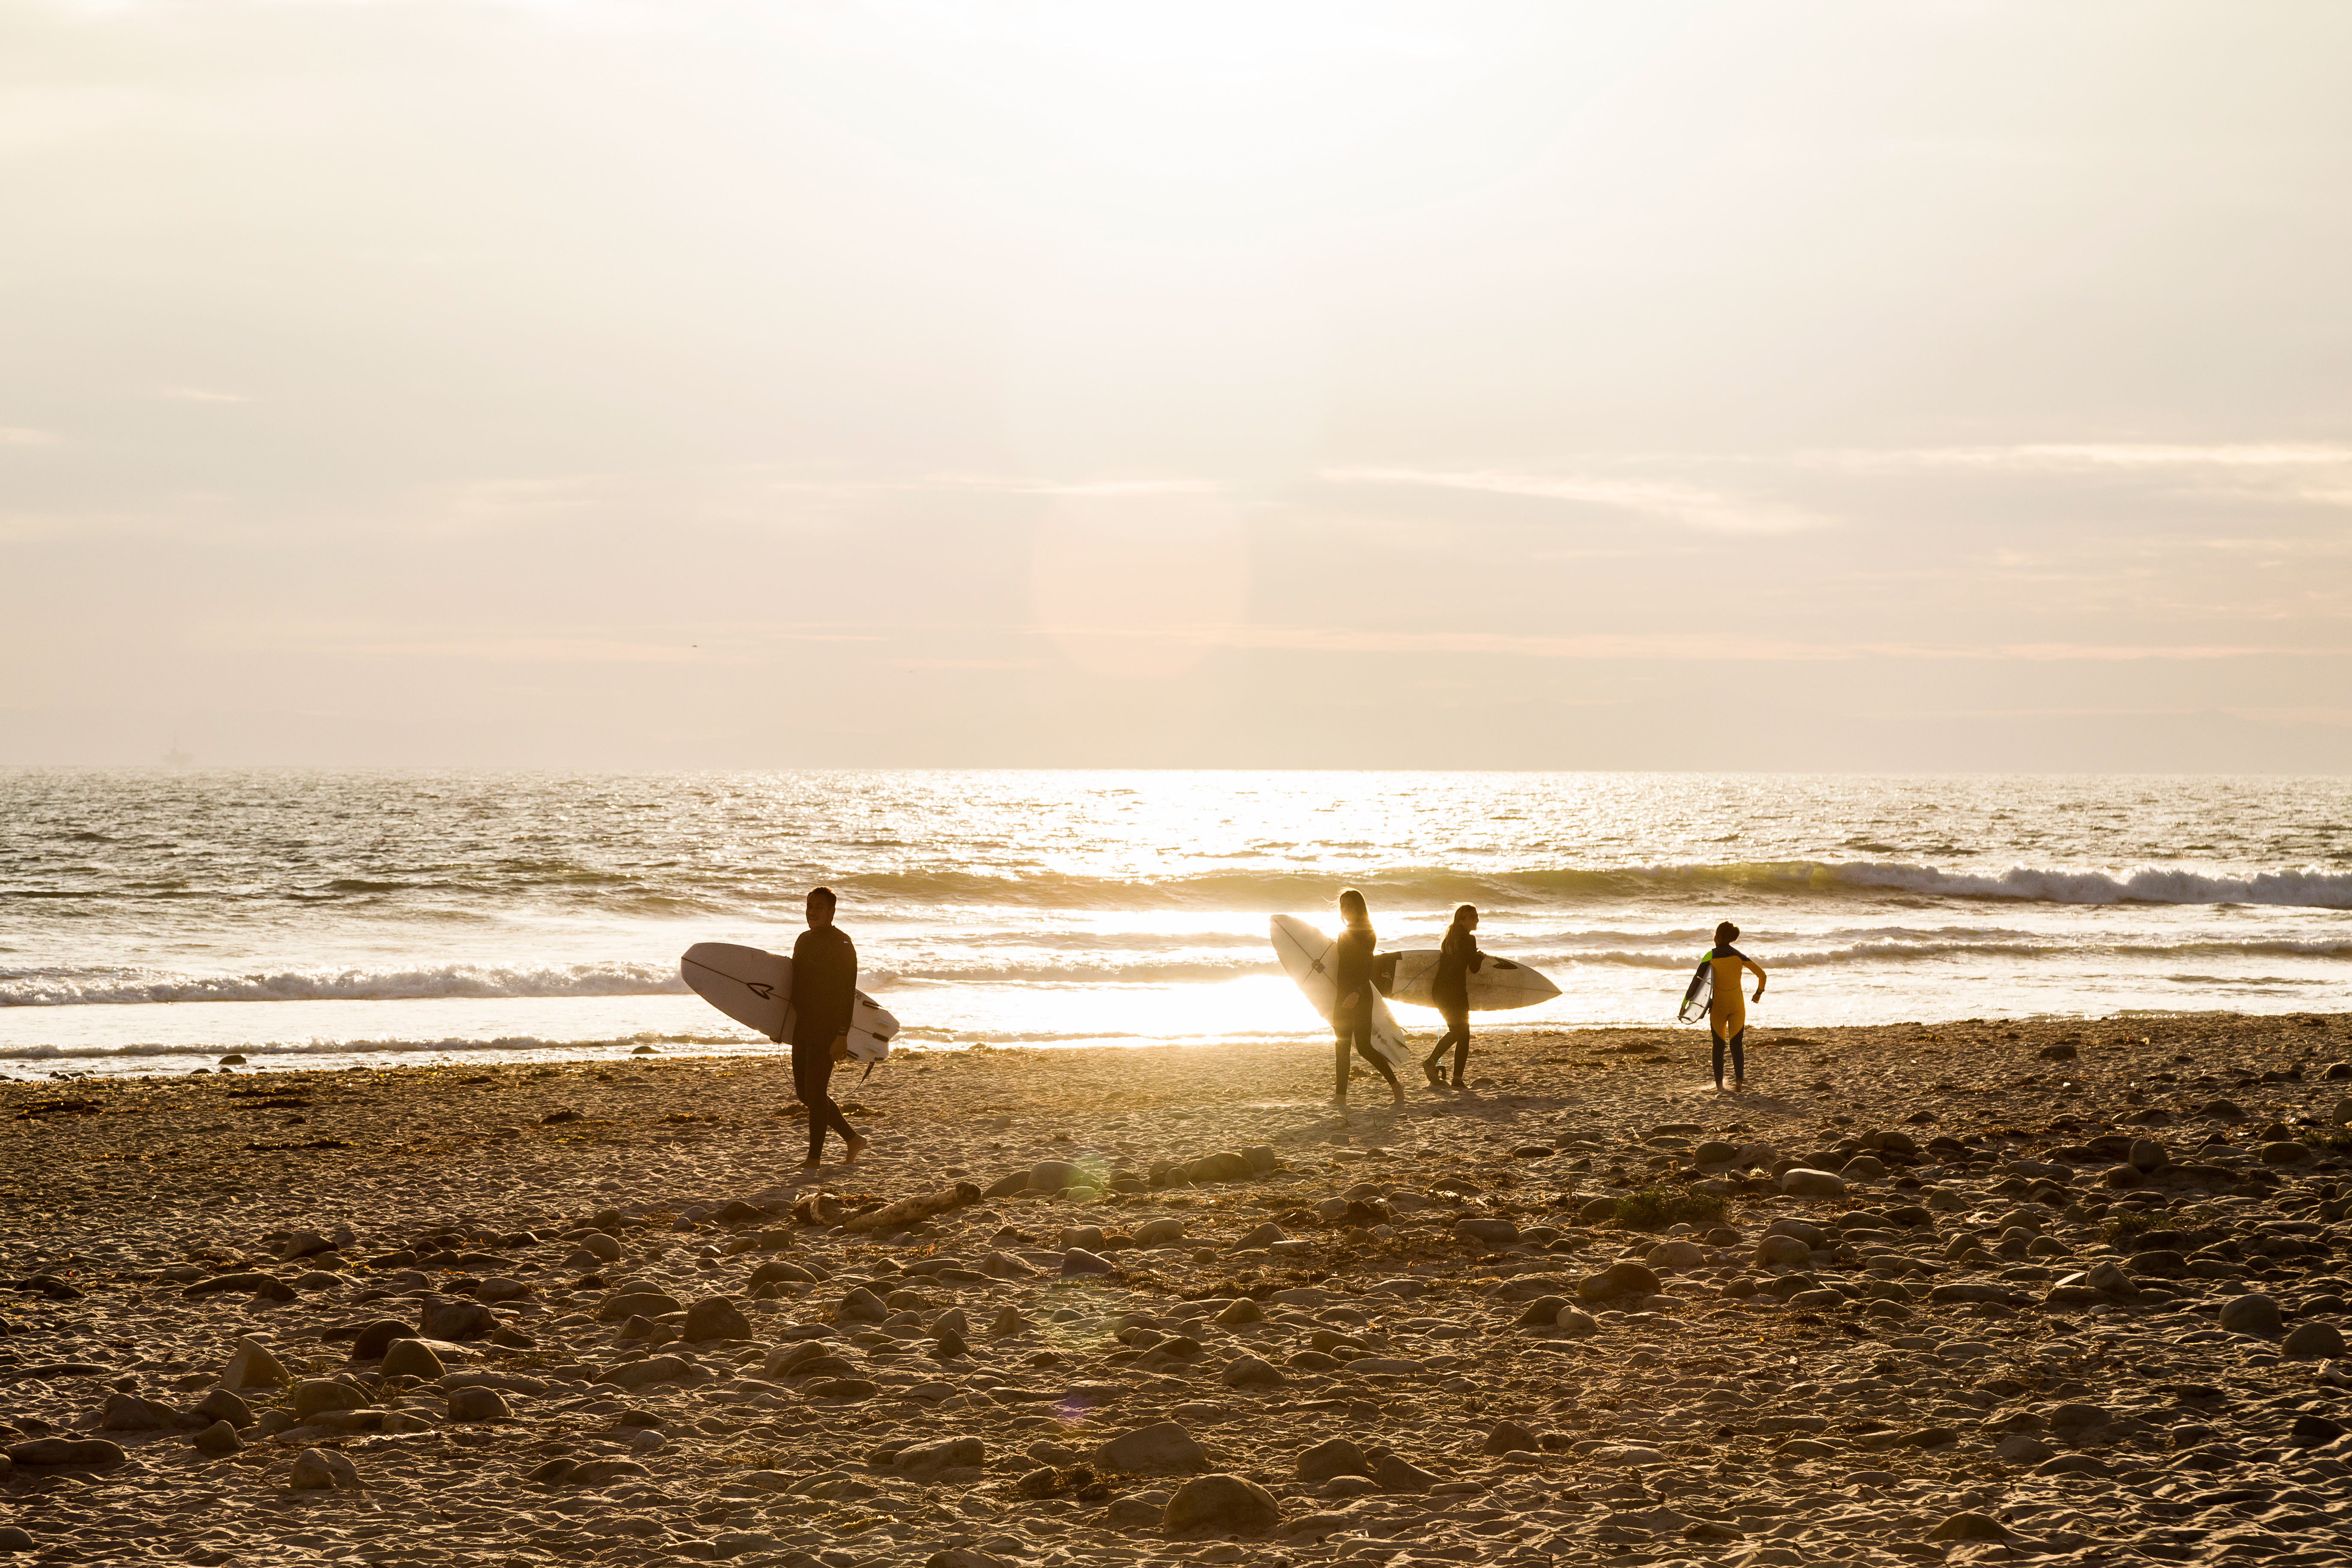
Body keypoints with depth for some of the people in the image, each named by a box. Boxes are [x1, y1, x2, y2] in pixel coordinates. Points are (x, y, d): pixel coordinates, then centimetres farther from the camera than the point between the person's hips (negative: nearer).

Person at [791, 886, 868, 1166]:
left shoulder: (841, 944, -12)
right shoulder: (804, 941, 14)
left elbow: (848, 992, -16)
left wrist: (842, 1035, -22)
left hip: (827, 1028, -9)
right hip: (803, 1026, 9)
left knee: (815, 1091, -8)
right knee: (804, 1091, 11)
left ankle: (815, 1157, -2)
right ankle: (853, 1140, 22)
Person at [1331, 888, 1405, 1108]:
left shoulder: (1366, 934, -8)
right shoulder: (1345, 934, 17)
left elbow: (1366, 968, -17)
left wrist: (1357, 993, -29)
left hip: (1361, 997, -8)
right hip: (1344, 996, 8)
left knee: (1363, 1047, -10)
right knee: (1342, 1046, 3)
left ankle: (1395, 1085, 2)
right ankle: (1341, 1096, 1)